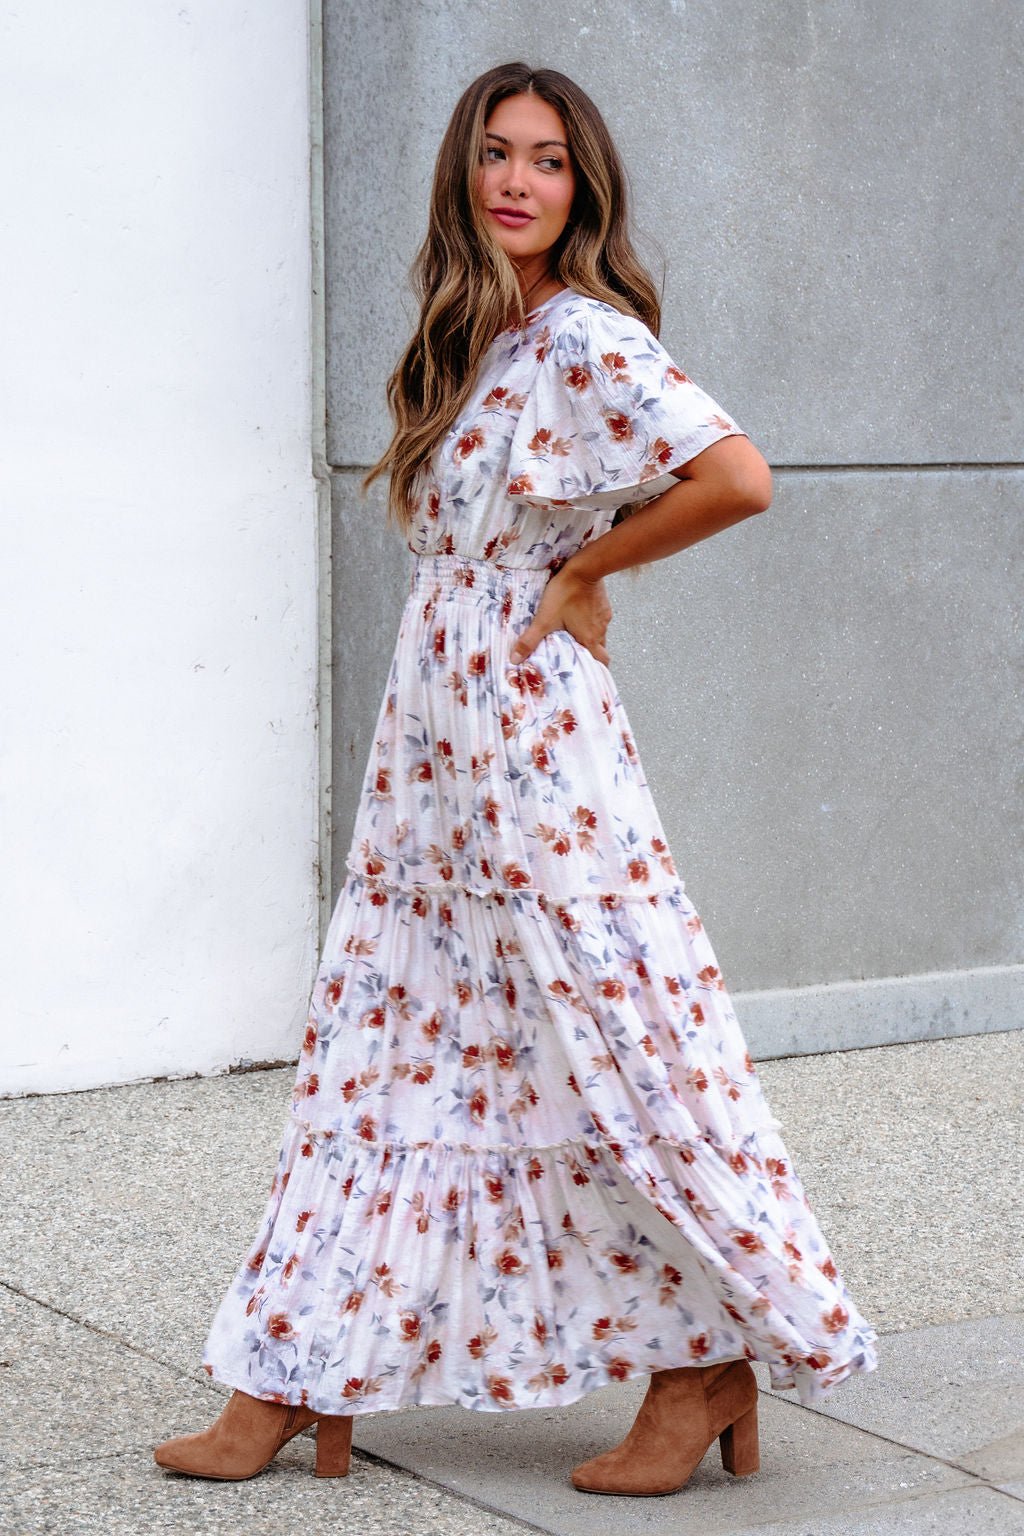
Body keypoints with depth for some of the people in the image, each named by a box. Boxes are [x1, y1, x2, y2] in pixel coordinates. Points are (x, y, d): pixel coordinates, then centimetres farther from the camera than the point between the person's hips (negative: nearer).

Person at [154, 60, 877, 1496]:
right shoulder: (471, 342, 14)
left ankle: (710, 1366, 12)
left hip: (530, 737, -9)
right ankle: (295, 1389, 15)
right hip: (433, 745, 9)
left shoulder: (587, 338, -12)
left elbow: (738, 476, -25)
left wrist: (581, 573, -13)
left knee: (609, 1049, -2)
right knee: (389, 1053, 9)